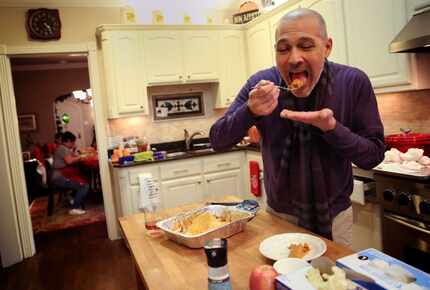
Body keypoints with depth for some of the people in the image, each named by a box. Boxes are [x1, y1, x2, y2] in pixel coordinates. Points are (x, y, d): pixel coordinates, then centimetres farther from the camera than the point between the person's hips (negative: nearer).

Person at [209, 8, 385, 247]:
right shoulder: (261, 83, -14)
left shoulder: (354, 82, -16)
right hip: (279, 214, 1)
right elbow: (217, 141, -13)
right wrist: (250, 111, -32)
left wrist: (331, 127, -31)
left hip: (334, 215, 0)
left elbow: (374, 155, -13)